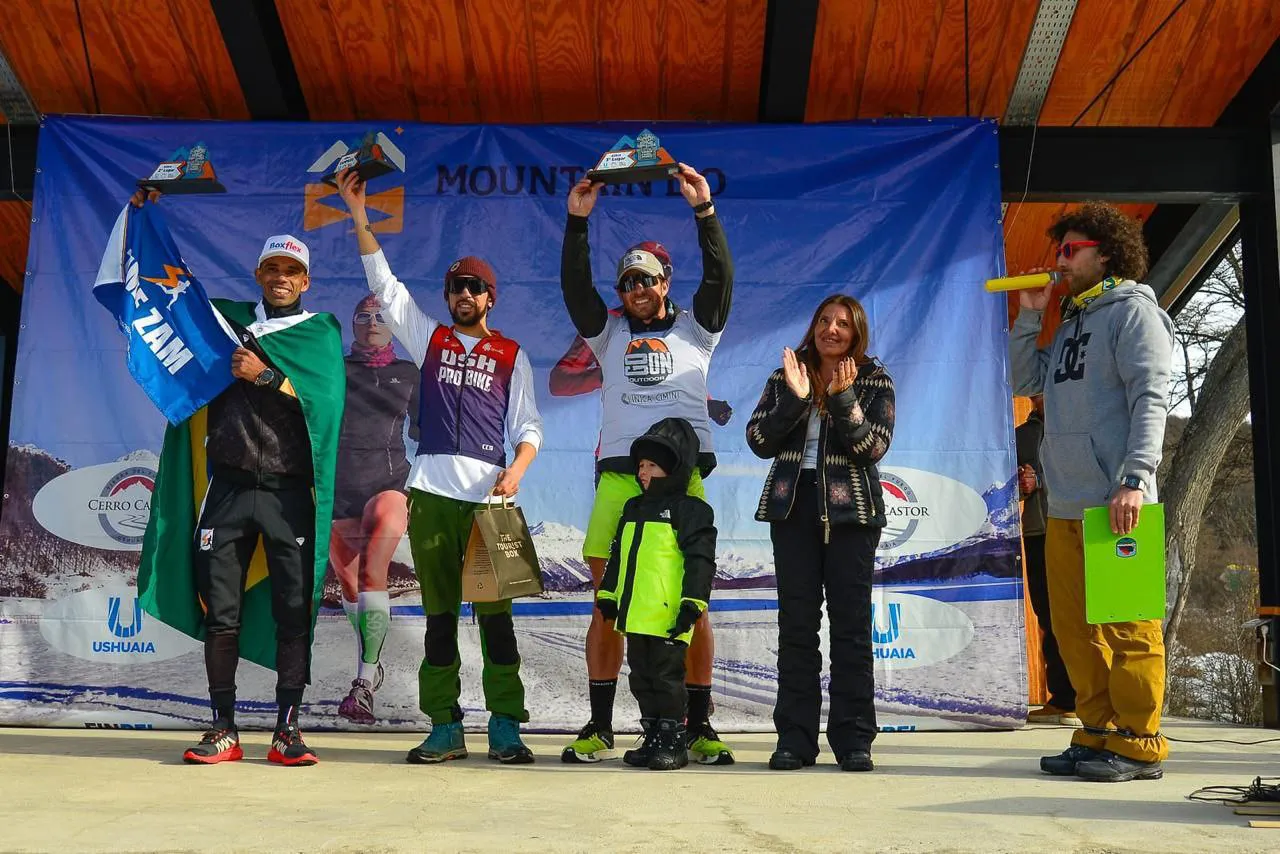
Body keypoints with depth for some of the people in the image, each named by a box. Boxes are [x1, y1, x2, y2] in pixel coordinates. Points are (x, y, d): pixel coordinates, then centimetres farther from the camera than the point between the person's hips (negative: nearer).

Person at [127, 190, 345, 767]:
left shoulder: (321, 332, 9)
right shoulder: (226, 319, 16)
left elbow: (325, 398, -6)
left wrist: (267, 375, -12)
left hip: (290, 492, -2)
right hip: (228, 487, 2)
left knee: (294, 611, -3)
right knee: (221, 611, 2)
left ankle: (287, 731, 2)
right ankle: (223, 731, 10)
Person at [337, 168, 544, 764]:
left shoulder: (511, 356, 12)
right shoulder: (429, 338, 16)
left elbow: (528, 427, 7)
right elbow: (383, 283, 11)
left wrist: (516, 469, -13)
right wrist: (359, 213, 6)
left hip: (488, 496, -2)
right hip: (430, 491, 2)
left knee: (495, 613, -3)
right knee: (438, 613, 5)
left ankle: (506, 727, 2)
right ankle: (445, 728, 10)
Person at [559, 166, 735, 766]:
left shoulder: (695, 328, 16)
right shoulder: (609, 333, 19)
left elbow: (720, 277, 3)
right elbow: (575, 287, 7)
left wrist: (704, 211, -7)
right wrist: (577, 222, -3)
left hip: (684, 473, -1)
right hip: (619, 473, 1)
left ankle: (699, 727, 5)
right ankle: (599, 728, 6)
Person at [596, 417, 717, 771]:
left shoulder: (690, 509, -7)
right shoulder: (633, 508, 17)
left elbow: (700, 559, -13)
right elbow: (617, 556, 23)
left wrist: (692, 603, -19)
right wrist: (608, 595, 19)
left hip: (668, 617, -8)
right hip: (635, 613, 8)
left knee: (667, 677, -2)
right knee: (642, 678, 13)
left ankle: (673, 741, 8)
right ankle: (653, 739, 24)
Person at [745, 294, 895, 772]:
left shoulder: (874, 381, 6)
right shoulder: (784, 377, 11)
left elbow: (875, 447, -6)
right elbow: (759, 441, 0)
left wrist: (843, 399, -17)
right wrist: (795, 398, -12)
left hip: (850, 508, -2)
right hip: (793, 505, 2)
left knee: (851, 622, -2)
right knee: (796, 622, 1)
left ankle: (854, 740, 3)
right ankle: (795, 738, 5)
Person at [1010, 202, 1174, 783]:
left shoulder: (1132, 309, -1)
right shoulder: (1072, 320, 22)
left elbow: (1150, 398, -12)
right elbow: (1026, 381, 21)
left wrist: (1136, 478, -22)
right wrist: (1028, 317, 13)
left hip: (1115, 500, -8)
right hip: (1065, 504, 8)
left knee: (1127, 626, -4)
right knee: (1074, 626, 10)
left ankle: (1137, 745, 3)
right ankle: (1099, 735, 18)